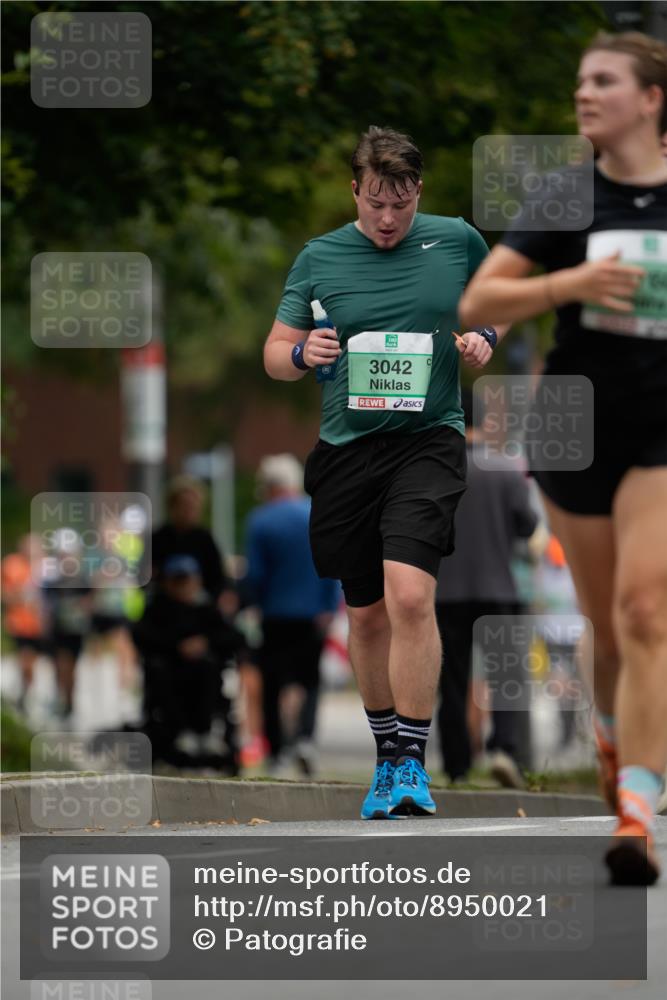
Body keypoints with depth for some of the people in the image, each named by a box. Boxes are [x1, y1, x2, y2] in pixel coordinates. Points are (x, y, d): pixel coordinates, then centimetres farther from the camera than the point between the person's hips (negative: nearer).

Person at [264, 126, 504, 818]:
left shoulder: (458, 241, 3)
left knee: (409, 594, -22)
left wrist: (485, 337, -2)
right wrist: (303, 353, -15)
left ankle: (411, 762, -16)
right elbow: (274, 354, 8)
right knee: (365, 615, 10)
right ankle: (387, 755, 28)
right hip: (346, 449, 3)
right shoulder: (319, 257, 4)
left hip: (427, 441, -3)